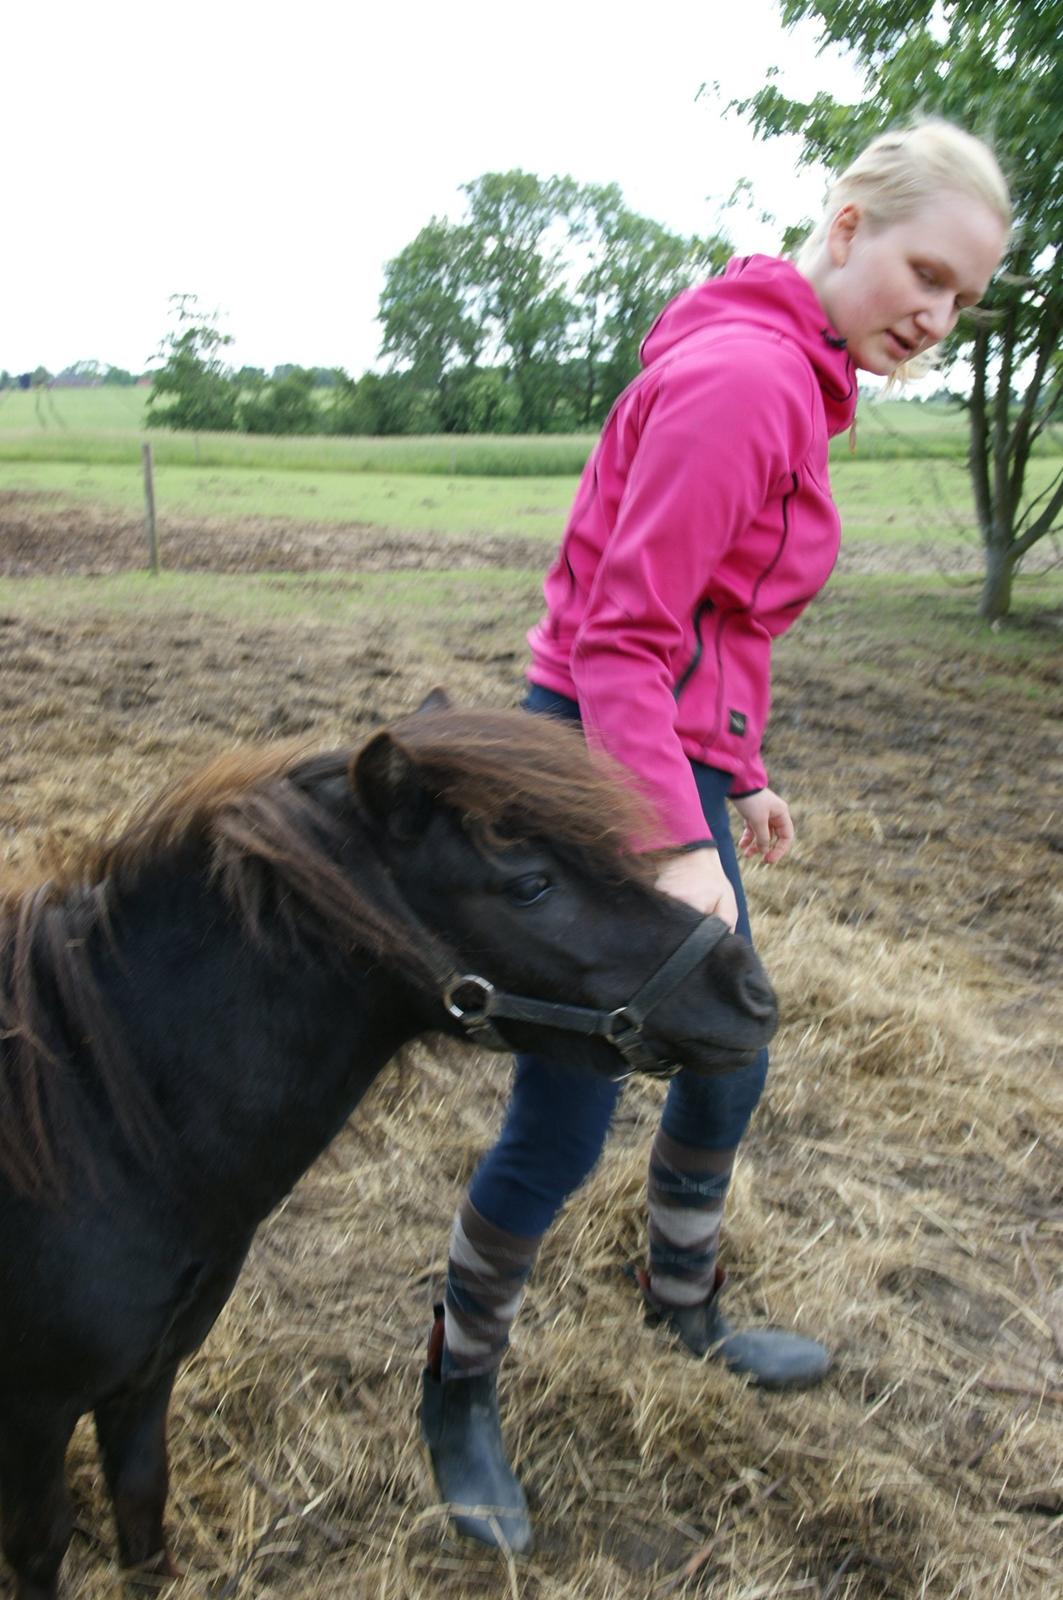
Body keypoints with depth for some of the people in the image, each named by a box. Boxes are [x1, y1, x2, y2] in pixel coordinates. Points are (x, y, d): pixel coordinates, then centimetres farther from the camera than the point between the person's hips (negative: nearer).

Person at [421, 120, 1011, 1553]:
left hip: (675, 758, 10)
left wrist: (741, 781, 22)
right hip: (609, 772, -10)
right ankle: (459, 1392, 27)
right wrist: (677, 846, -26)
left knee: (728, 1062, 22)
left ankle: (685, 1308, 47)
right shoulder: (740, 374, -18)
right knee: (561, 1128, 1)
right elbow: (624, 634, -23)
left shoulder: (788, 381, 14)